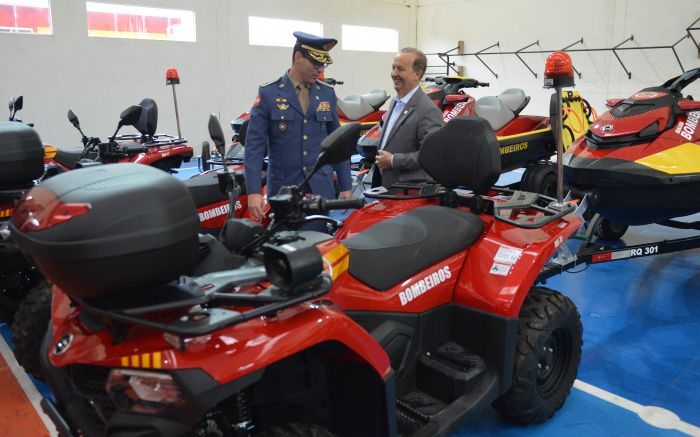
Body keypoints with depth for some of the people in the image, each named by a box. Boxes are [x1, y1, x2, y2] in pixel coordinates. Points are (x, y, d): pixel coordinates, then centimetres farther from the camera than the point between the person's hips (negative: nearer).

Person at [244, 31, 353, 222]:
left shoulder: (327, 93, 9)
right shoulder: (268, 94, -2)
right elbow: (254, 146, -5)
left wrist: (346, 186, 9)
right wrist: (253, 191, -14)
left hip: (322, 188, 3)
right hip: (283, 189, -2)